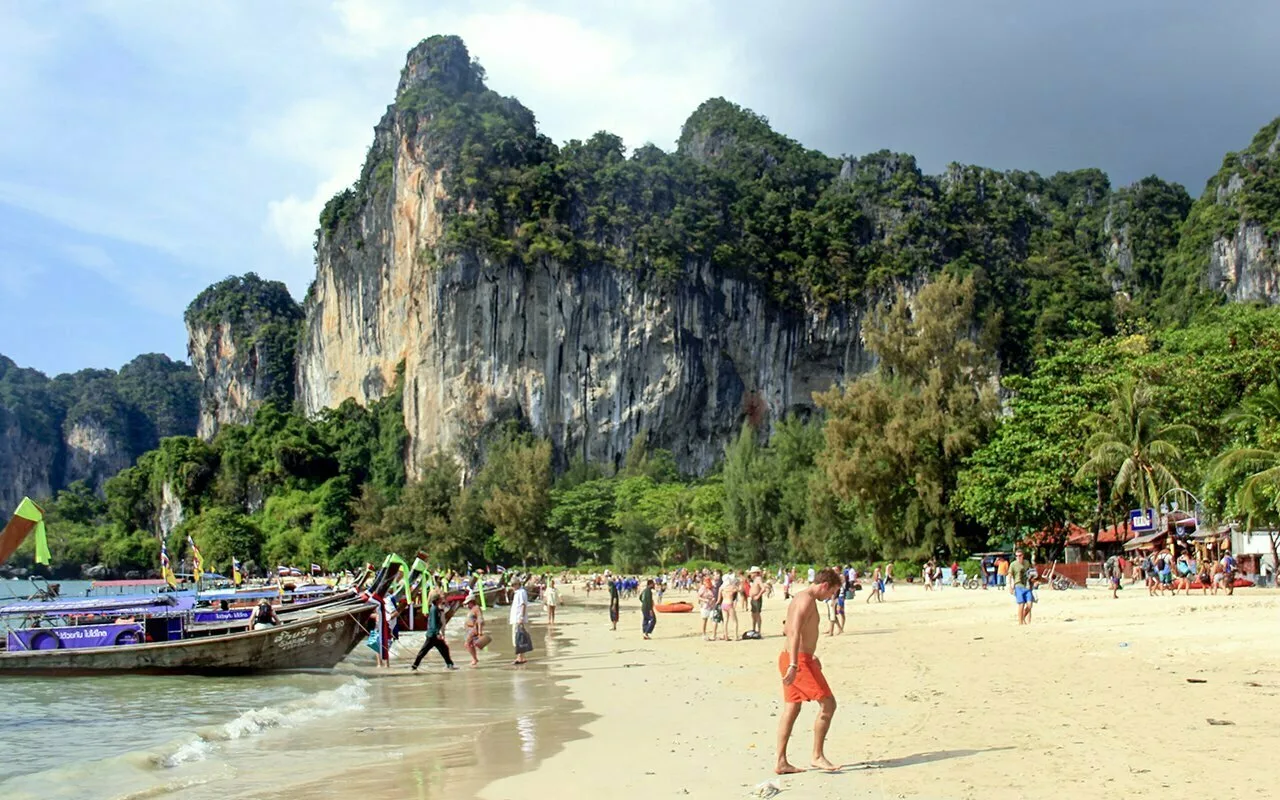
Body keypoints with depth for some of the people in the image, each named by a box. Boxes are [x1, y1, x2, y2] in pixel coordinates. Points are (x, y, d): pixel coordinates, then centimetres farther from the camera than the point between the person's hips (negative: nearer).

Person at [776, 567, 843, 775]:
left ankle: (781, 762, 12)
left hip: (791, 659, 10)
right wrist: (794, 665, -31)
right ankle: (817, 756, 1)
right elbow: (795, 633, -25)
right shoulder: (807, 600, -14)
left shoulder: (801, 597, 18)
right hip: (799, 661, -10)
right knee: (828, 704, -4)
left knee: (791, 710, 10)